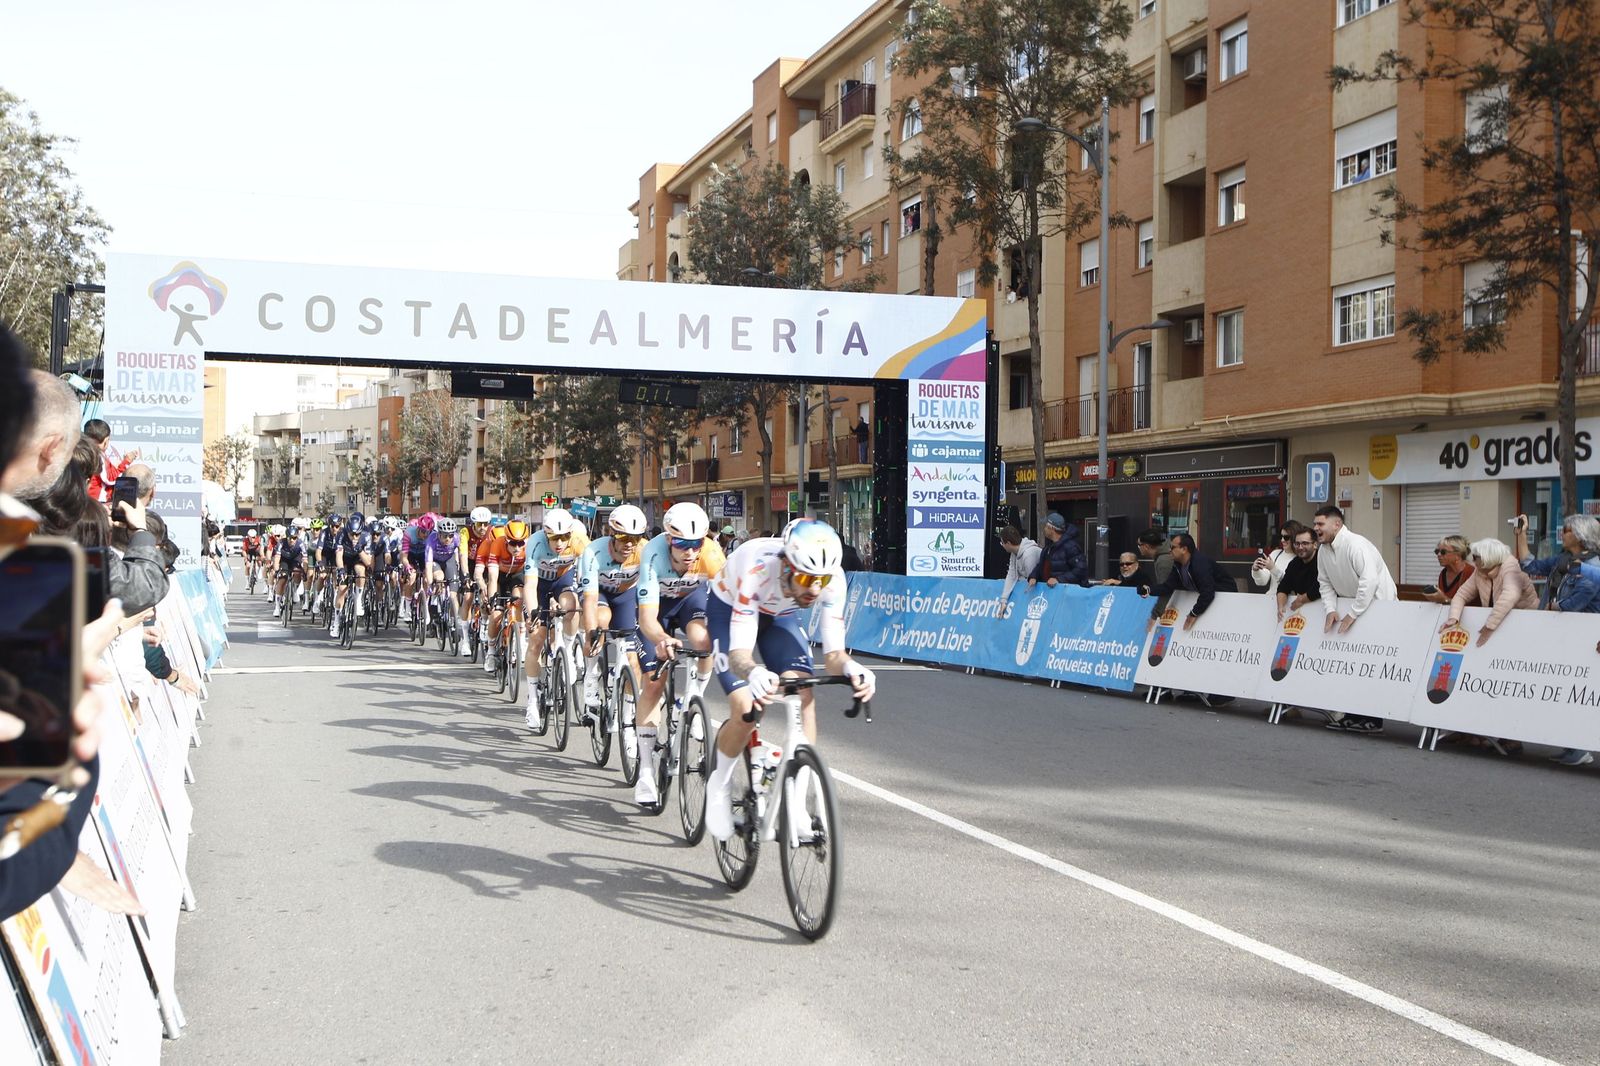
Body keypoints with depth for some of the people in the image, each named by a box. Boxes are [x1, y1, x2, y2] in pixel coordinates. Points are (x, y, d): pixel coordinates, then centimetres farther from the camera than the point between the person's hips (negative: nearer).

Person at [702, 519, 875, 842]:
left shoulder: (832, 578, -31)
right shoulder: (757, 571, -42)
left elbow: (833, 651, -28)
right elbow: (739, 653, -44)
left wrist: (850, 668, -52)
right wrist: (754, 674, -67)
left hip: (781, 614, 3)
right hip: (729, 609, -3)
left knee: (804, 698, -20)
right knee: (746, 709, -19)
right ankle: (718, 786, 9)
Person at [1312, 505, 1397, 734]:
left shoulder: (1355, 545, -23)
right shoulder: (1323, 550, 5)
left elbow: (1370, 580, -30)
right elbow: (1325, 584, 10)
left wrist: (1353, 615, -27)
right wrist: (1331, 609, -8)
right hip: (1354, 606, 8)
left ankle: (1372, 718, -5)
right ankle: (1352, 713, 10)